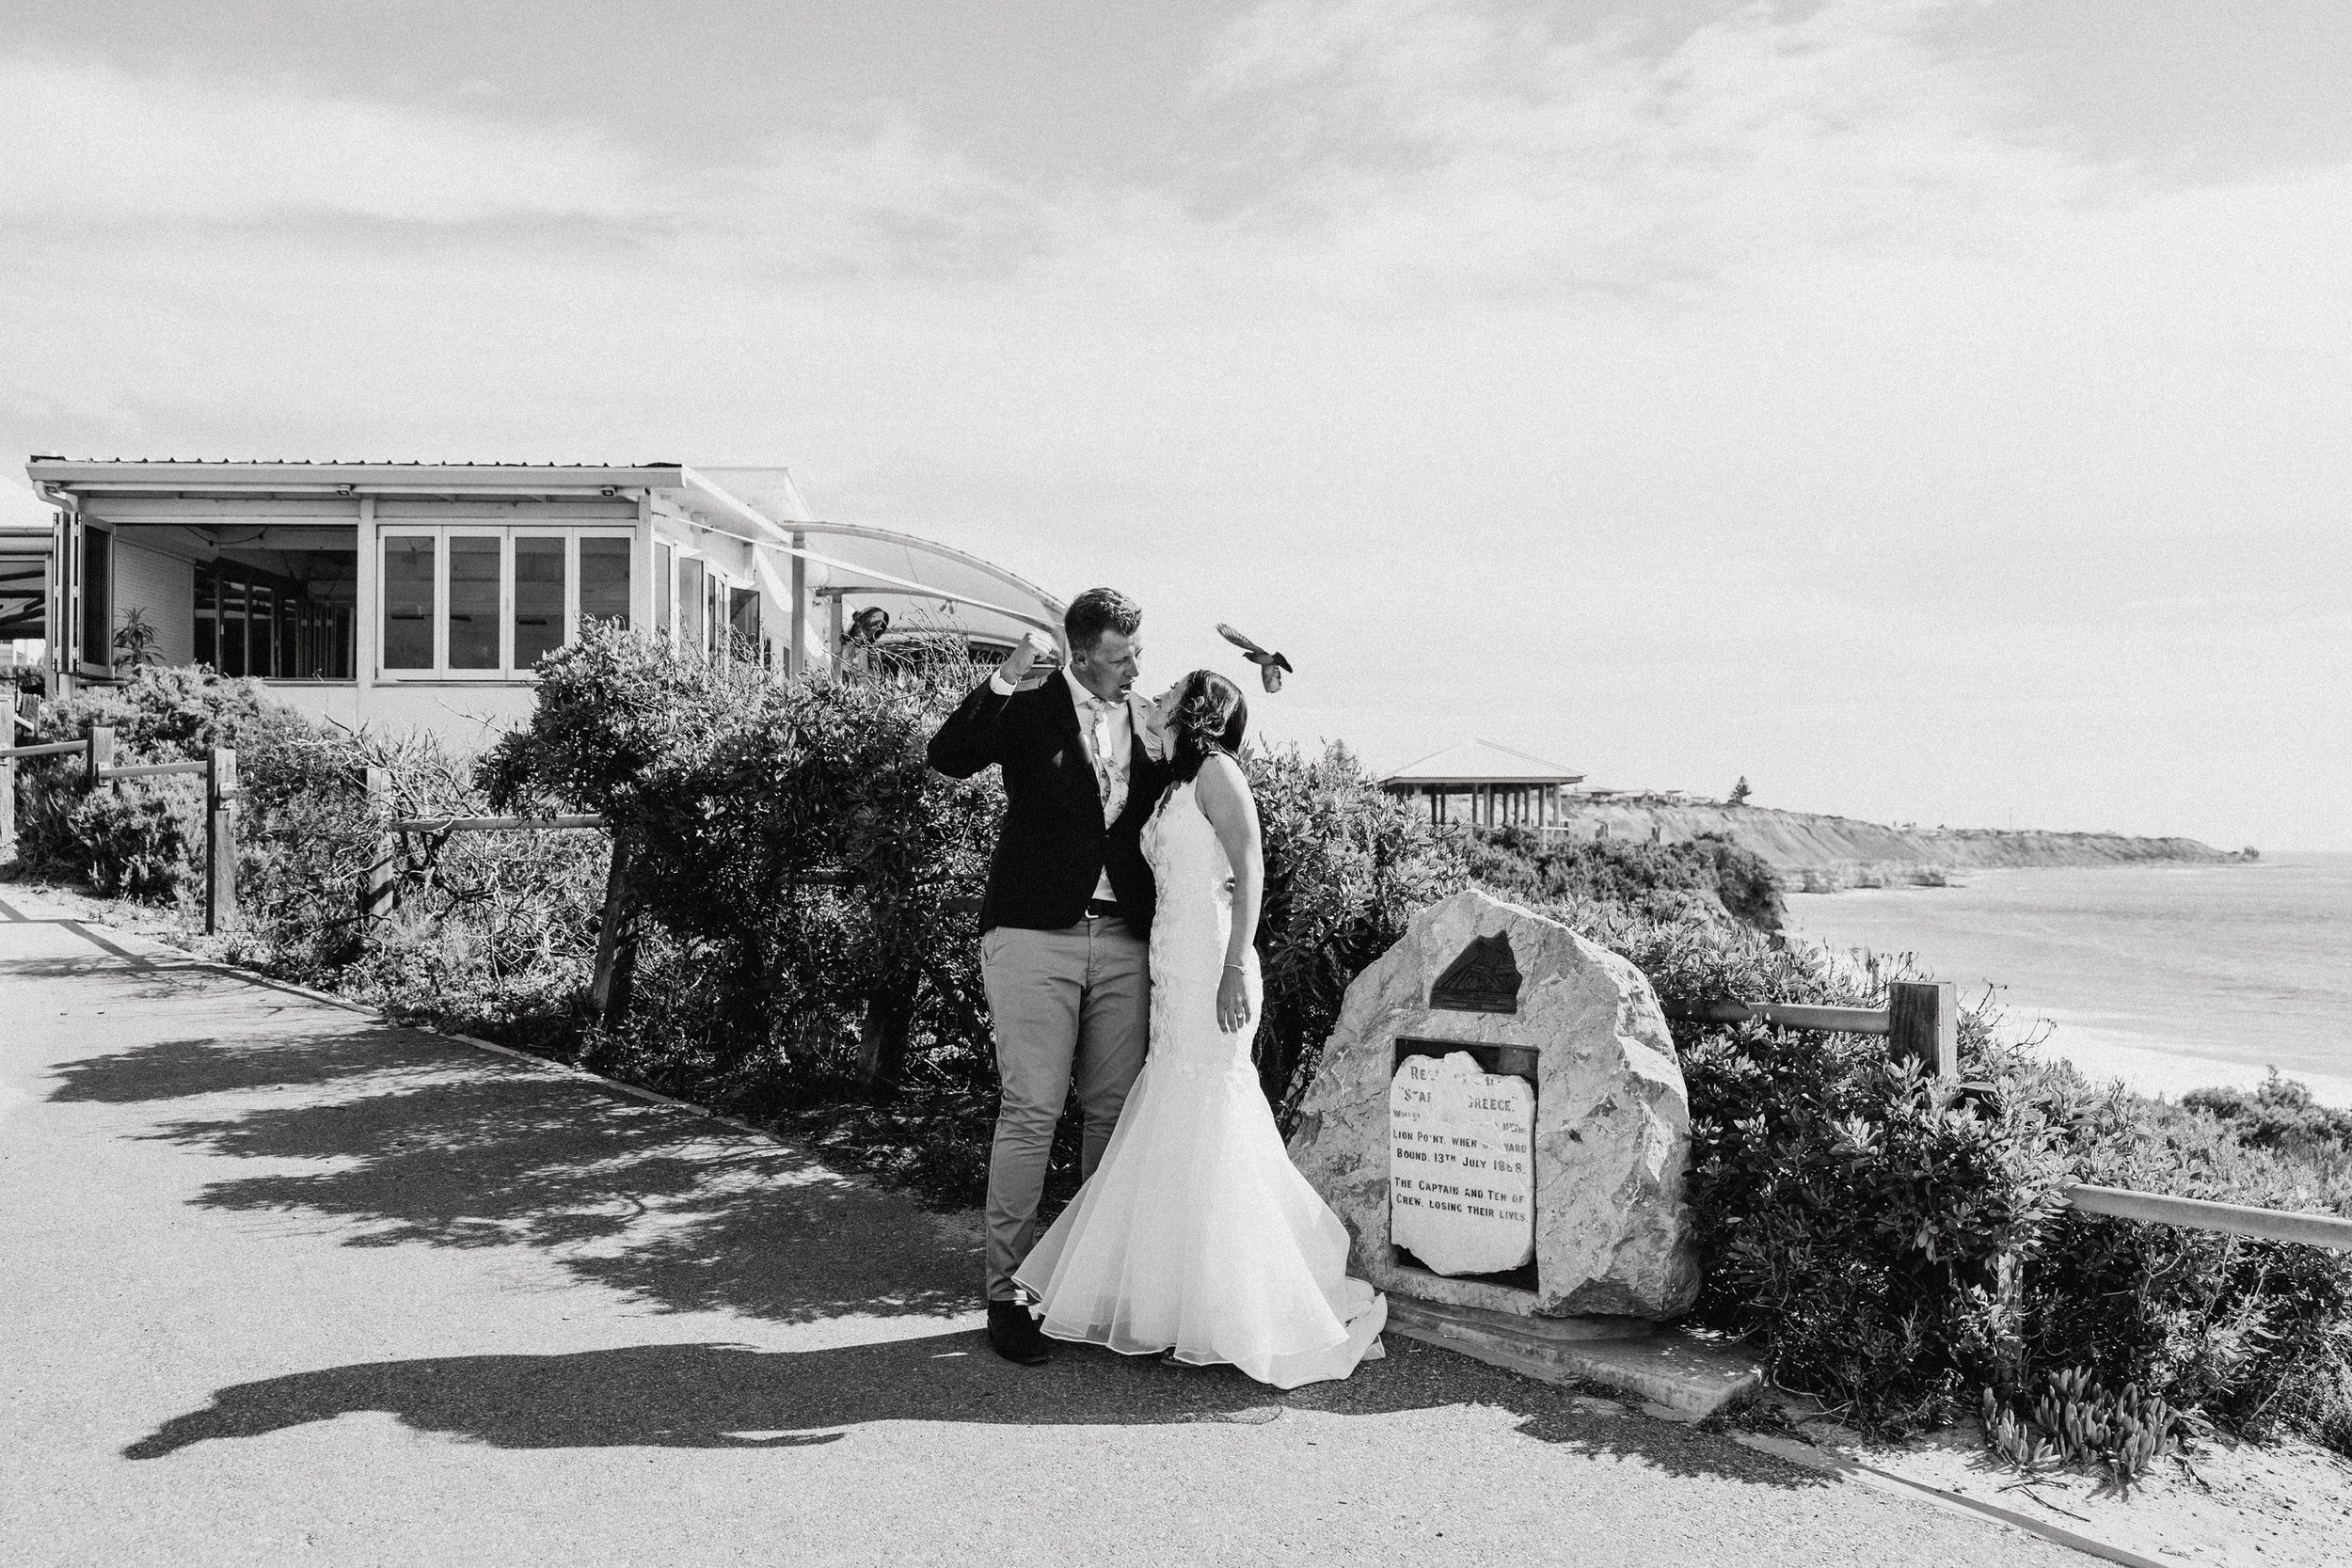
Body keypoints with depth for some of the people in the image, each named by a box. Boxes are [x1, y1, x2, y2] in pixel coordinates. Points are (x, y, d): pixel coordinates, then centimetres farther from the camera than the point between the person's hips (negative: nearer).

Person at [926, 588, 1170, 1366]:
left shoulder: (1151, 722, 11)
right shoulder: (1031, 707, -1)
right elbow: (947, 756, -17)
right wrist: (1004, 679, -25)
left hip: (1123, 940, 4)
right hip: (1035, 932, -4)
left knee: (1115, 1111, 8)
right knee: (1031, 1110, -6)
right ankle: (1008, 1291, 4)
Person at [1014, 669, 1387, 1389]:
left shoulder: (1215, 769, -5)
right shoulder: (1174, 785, 20)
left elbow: (1250, 869, -14)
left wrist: (1237, 965, -22)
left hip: (1211, 971, -8)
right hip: (1174, 976, 8)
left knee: (1203, 1134, -5)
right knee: (1173, 1135, 10)